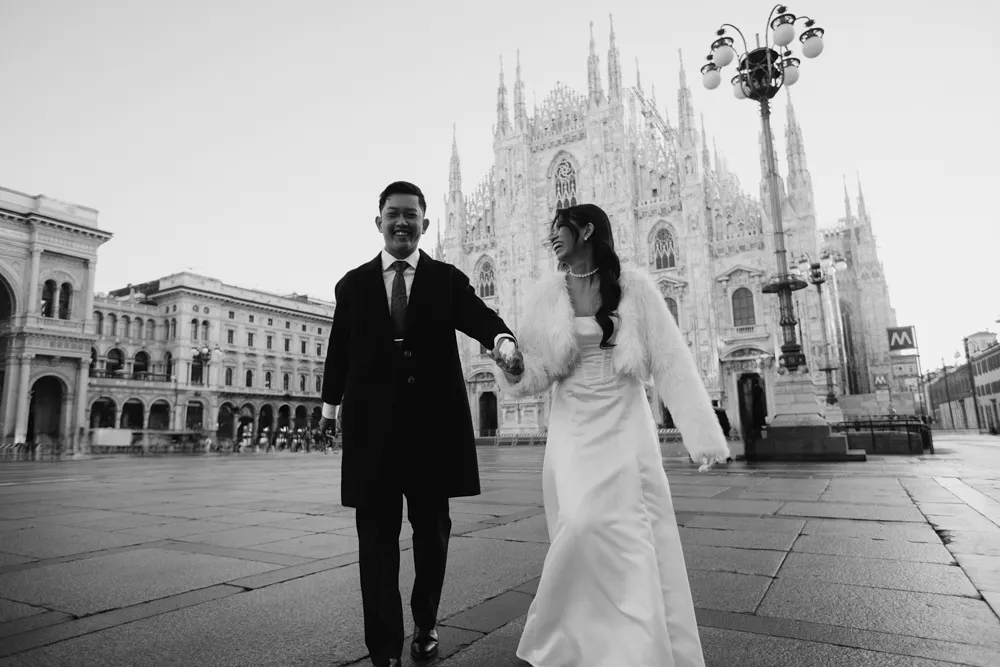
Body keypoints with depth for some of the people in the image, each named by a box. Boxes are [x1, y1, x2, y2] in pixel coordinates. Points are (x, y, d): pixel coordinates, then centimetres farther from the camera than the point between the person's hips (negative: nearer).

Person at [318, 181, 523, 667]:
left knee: (432, 530, 13)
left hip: (433, 422, 0)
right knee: (377, 537, 3)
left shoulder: (447, 279, 4)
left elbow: (477, 316, -11)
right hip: (372, 425, 1)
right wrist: (330, 403, 22)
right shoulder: (353, 284, 8)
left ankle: (425, 623, 36)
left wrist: (504, 341, -33)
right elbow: (339, 348, 13)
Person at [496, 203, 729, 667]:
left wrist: (702, 435, -8)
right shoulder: (546, 294, 1)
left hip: (626, 429, -1)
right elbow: (537, 373, 2)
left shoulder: (634, 287, -5)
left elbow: (672, 362, -6)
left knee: (637, 541, 0)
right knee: (586, 528, -9)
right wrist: (512, 369, -21)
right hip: (573, 432, 1)